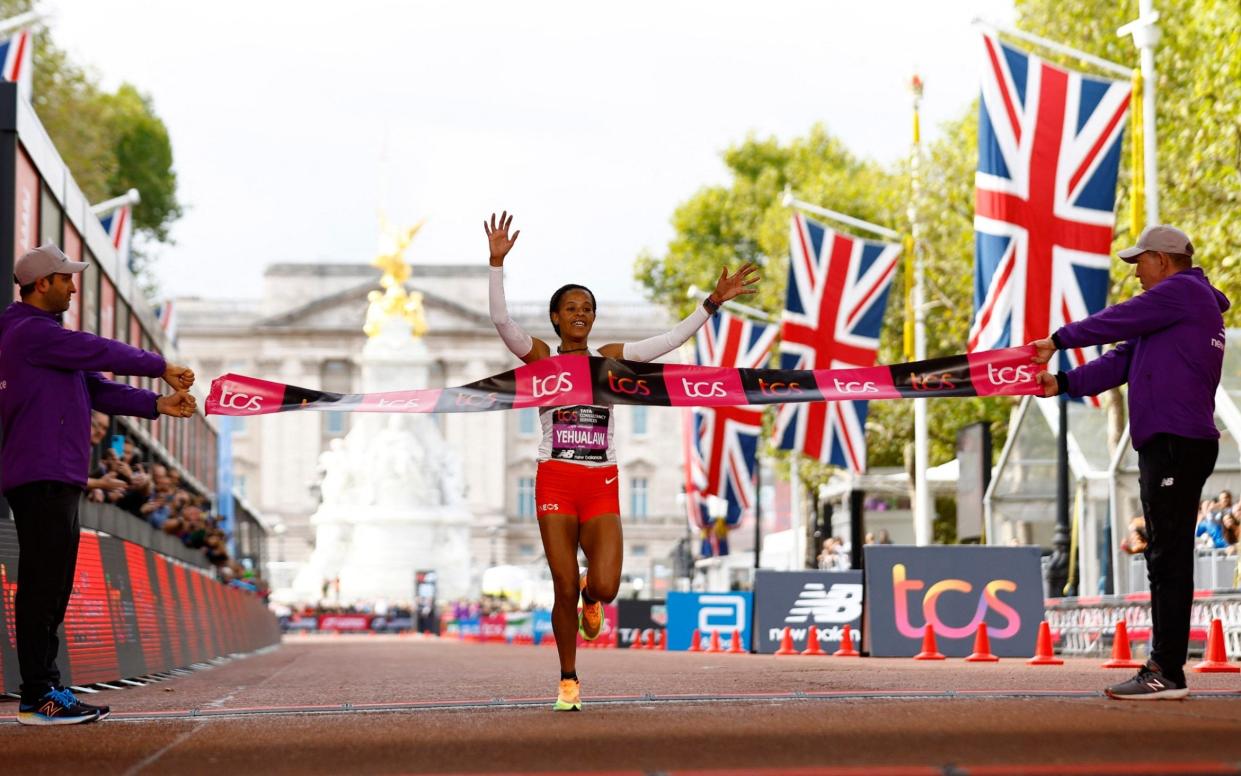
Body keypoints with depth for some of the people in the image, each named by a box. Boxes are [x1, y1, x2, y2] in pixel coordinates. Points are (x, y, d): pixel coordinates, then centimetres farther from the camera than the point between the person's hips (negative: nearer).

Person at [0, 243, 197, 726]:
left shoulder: (44, 335, 22)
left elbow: (96, 388, 16)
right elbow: (101, 354, -13)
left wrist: (158, 405, 5)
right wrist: (162, 368, -2)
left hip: (57, 478, 11)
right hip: (41, 479, -11)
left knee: (51, 588, 11)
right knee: (42, 586, -11)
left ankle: (45, 690, 15)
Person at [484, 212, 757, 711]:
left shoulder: (610, 357, 9)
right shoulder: (541, 357, 3)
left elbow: (672, 339, 7)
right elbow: (501, 320, -12)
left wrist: (713, 301, 1)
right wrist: (497, 263, -20)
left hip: (602, 485, 2)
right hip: (555, 482, -2)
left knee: (605, 588, -12)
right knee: (563, 588, -2)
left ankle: (590, 598, 28)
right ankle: (568, 681, 15)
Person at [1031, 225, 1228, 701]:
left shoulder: (1185, 291, -7)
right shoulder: (1173, 305, 24)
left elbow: (1117, 322, -9)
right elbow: (1124, 359, 18)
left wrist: (1059, 340, 5)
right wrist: (1064, 383, 7)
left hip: (1179, 443, -11)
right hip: (1166, 446, 11)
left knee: (1168, 559, -12)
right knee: (1165, 559, 11)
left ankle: (1168, 674, -13)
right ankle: (1164, 667, 13)